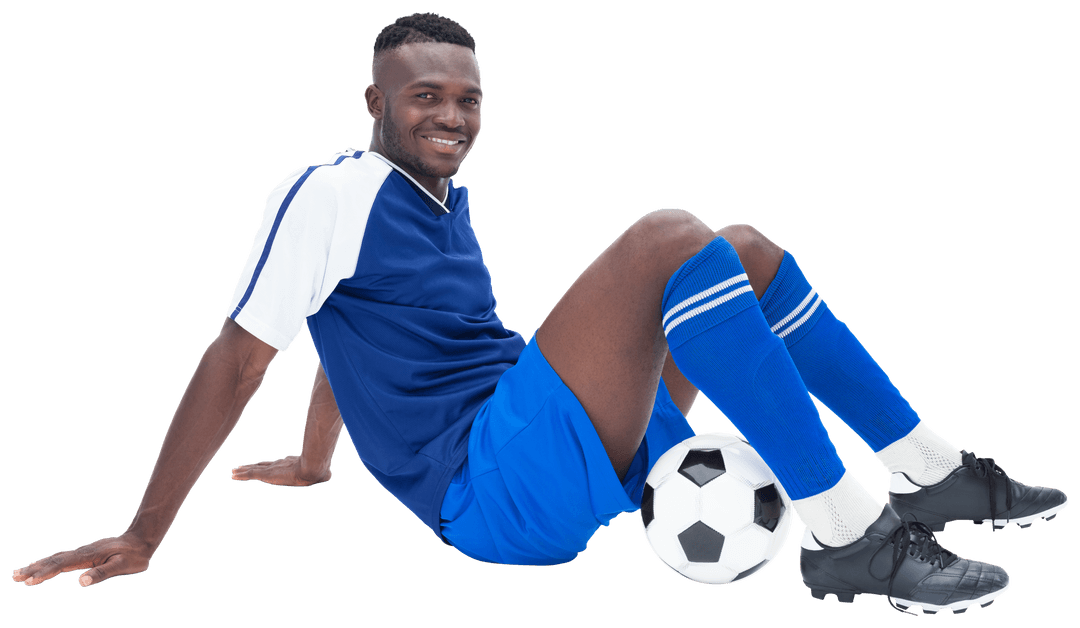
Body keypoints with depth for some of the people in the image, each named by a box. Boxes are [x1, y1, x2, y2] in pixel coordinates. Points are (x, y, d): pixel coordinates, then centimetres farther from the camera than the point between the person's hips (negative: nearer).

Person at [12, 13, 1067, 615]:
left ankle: (929, 473, 6)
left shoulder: (444, 198, 16)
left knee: (745, 252, 8)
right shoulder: (331, 195, -8)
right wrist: (140, 540, -8)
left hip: (588, 454, 9)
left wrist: (312, 465, 38)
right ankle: (845, 537, -24)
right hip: (491, 488, -9)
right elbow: (235, 359, -9)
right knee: (666, 240, -24)